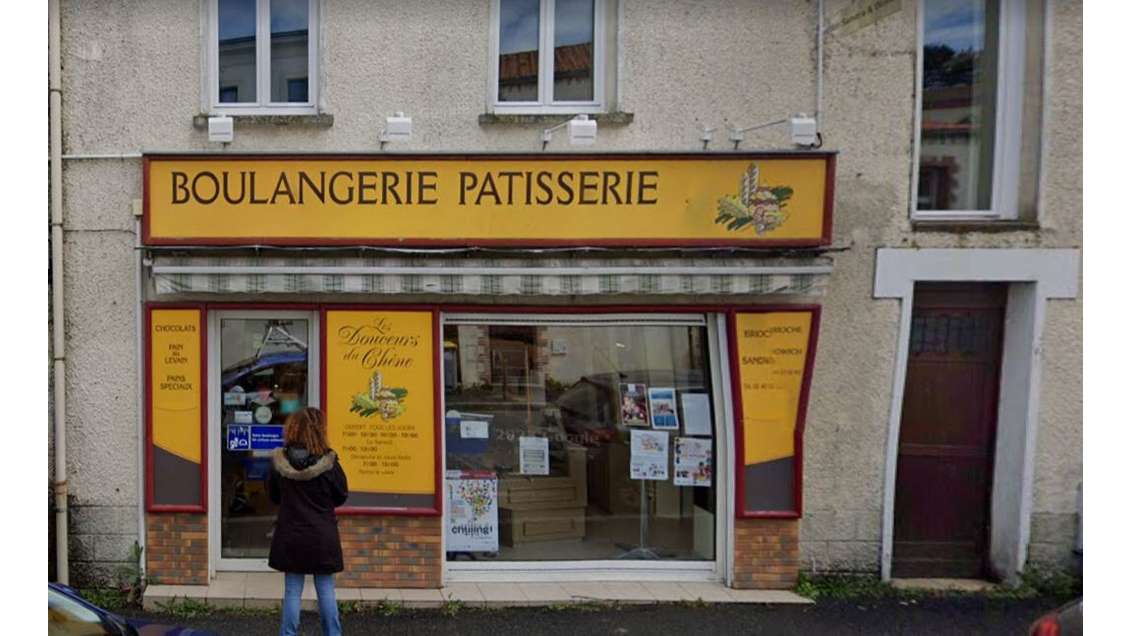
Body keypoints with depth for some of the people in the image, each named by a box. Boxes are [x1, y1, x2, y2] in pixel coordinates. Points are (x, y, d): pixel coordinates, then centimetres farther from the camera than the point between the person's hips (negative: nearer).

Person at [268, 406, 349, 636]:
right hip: (322, 535, -1)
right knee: (325, 589, 10)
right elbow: (341, 496, -4)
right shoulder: (328, 462, -15)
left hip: (290, 535, 2)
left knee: (292, 591, 11)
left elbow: (273, 495, 6)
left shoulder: (280, 460, -8)